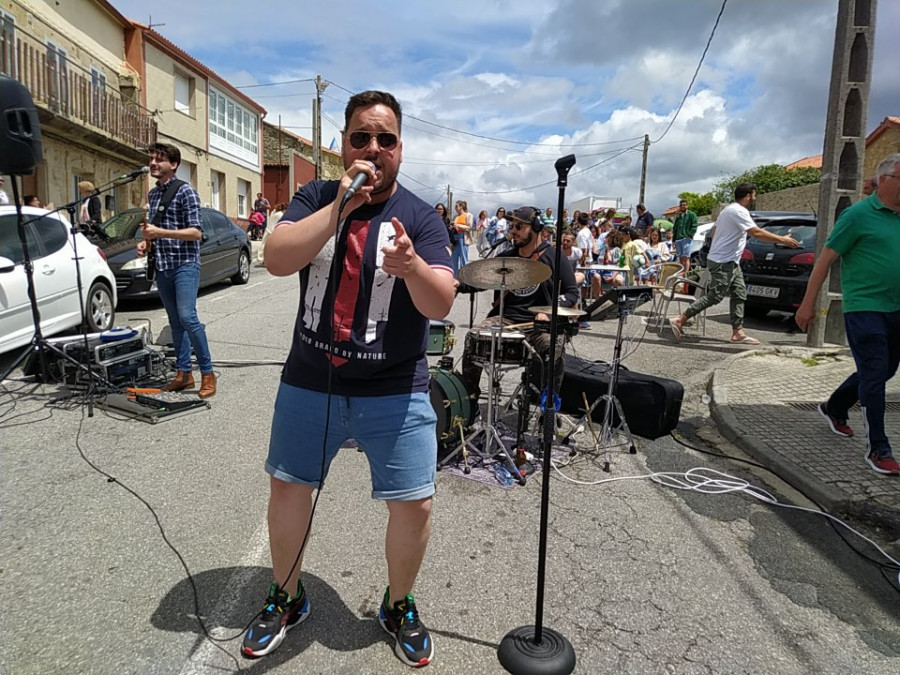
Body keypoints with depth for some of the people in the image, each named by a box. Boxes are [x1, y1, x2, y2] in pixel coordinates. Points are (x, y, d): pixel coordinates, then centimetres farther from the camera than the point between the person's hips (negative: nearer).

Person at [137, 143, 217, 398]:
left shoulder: (185, 191, -7)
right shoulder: (153, 194, 16)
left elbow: (196, 232, -14)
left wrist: (160, 232, -20)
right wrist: (147, 241, 7)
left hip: (185, 264, -7)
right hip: (162, 266, 7)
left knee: (187, 317, -17)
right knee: (175, 321, 9)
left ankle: (207, 373, -8)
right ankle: (183, 373, 15)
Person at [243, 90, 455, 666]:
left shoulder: (421, 216, -4)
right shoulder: (316, 197, 2)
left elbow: (441, 305, -15)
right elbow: (276, 260, -15)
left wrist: (411, 265, -36)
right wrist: (340, 205, -22)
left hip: (395, 392, -1)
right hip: (309, 383, 2)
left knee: (414, 505, 1)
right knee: (288, 488, 14)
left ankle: (399, 606, 30)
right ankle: (287, 599, 40)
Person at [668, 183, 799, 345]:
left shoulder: (730, 209, 16)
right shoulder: (739, 211, -16)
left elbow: (714, 230, 23)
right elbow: (757, 233, -23)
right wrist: (782, 240, -16)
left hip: (731, 262, 11)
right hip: (723, 263, -11)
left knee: (739, 295, 8)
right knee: (714, 297, -10)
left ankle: (738, 332, 10)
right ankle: (679, 320, -7)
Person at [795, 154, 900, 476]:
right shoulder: (858, 215, -10)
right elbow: (826, 258, -10)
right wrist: (808, 304, -12)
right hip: (865, 308, -8)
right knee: (874, 376, -6)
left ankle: (834, 408, 39)